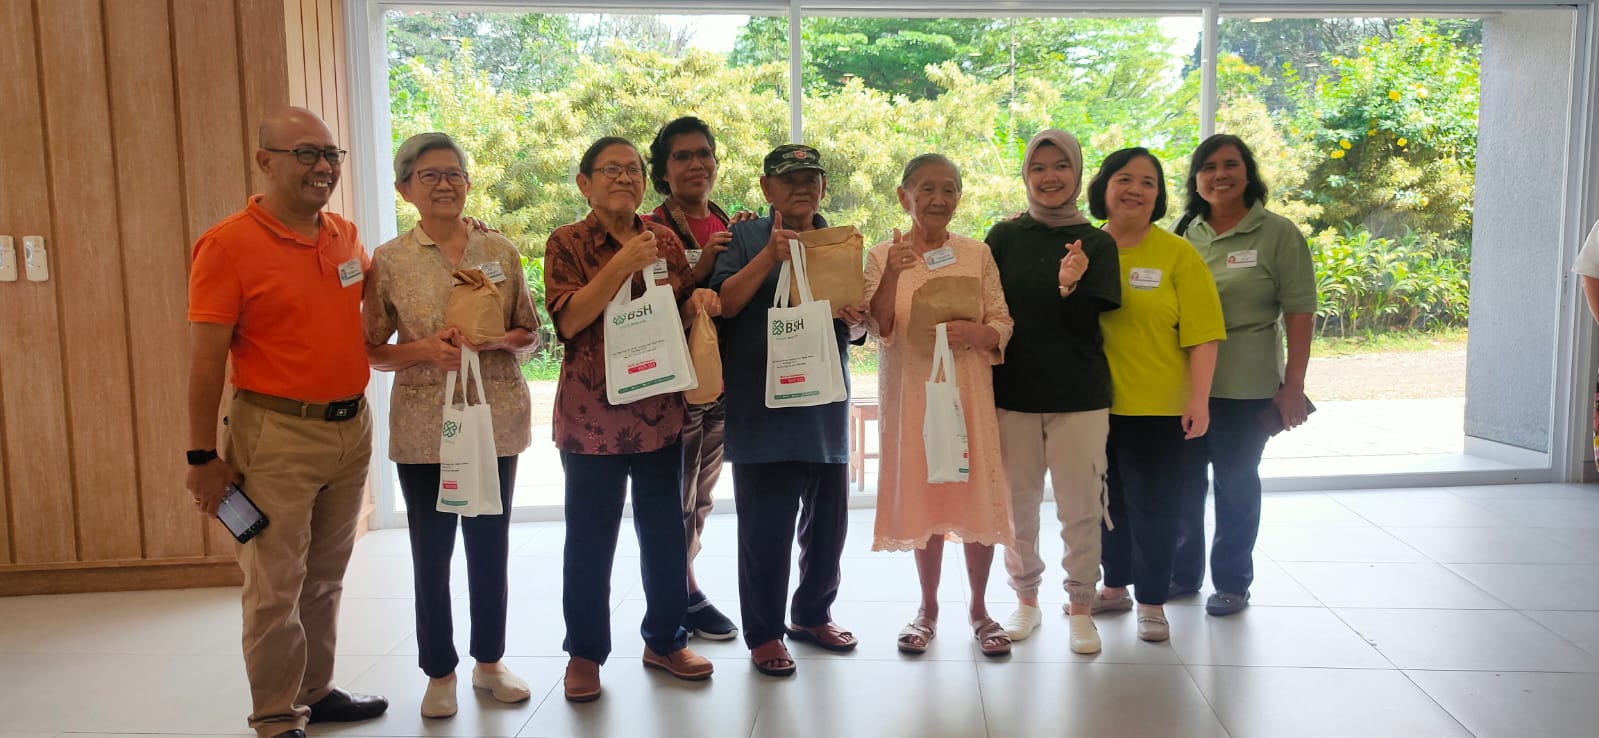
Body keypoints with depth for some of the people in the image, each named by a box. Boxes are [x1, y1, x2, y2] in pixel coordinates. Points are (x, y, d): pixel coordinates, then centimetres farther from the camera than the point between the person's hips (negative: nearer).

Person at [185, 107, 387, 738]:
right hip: (277, 434, -6)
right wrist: (203, 457, -13)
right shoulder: (228, 244, -11)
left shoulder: (346, 236, 7)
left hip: (352, 426, 6)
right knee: (276, 589, 1)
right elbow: (205, 359, -12)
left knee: (325, 578, 17)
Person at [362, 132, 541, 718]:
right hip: (424, 425, -1)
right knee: (431, 552, 7)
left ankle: (490, 660, 28)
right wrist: (424, 349, -16)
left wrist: (500, 339, -13)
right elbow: (372, 350, 1)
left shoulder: (501, 251, 4)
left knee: (490, 547, 11)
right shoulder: (390, 260, -1)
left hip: (496, 420, 2)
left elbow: (532, 334, 8)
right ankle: (440, 672, 23)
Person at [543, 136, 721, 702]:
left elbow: (684, 312, 16)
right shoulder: (568, 242, -3)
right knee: (590, 538, 6)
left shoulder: (664, 239, 8)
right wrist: (622, 264, -23)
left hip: (660, 410, 4)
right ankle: (585, 651, 22)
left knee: (665, 532, 12)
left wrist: (700, 300, -7)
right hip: (592, 414, -4)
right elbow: (567, 319, -15)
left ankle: (664, 640, 29)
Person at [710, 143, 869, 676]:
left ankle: (813, 614, 32)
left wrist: (855, 316, -8)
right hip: (761, 402, -4)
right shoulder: (746, 237, 2)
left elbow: (859, 323, 15)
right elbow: (725, 303, -11)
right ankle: (763, 633, 13)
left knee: (828, 517, 12)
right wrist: (769, 256, -20)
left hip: (826, 398, 5)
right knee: (766, 524, -2)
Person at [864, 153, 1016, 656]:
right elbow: (878, 330, -8)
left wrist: (974, 332, -19)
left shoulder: (977, 254, 3)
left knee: (978, 497, 2)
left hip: (969, 391, 1)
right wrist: (891, 276, -23)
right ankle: (928, 607, 25)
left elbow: (1003, 326, 2)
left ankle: (979, 607, 20)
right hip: (910, 393, 0)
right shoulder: (882, 256, 1)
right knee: (923, 496, 8)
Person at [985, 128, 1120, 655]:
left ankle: (1081, 607, 18)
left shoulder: (1097, 244, 2)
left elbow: (1086, 324, -3)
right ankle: (1026, 600, 26)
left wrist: (1069, 287, -23)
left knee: (1080, 507, 2)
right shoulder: (1003, 238, 3)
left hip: (1079, 395, -1)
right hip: (1013, 392, 1)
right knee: (1017, 503, 9)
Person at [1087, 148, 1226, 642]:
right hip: (1096, 404, 3)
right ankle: (1115, 585, 35)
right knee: (1108, 500, 16)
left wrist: (1198, 400, -14)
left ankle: (1152, 601, 22)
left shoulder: (1177, 255, -6)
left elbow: (1202, 336, -9)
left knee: (1153, 505, 6)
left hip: (1159, 409, -3)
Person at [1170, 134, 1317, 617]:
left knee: (1235, 483, 8)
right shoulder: (1183, 234, 8)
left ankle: (1232, 583, 23)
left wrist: (1293, 386, -11)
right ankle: (1183, 574, 29)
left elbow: (1300, 313, -7)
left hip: (1245, 387, -4)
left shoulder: (1278, 234, -5)